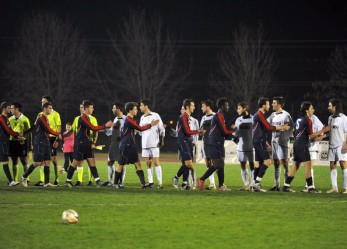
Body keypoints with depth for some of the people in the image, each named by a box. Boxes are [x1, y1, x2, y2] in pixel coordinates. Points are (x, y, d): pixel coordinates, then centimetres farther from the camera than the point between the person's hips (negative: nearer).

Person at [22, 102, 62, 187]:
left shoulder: (46, 118, 15)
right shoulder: (41, 118, -14)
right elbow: (48, 130, -18)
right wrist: (58, 135, -8)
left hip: (46, 143, 9)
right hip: (39, 143, -9)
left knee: (47, 162, 4)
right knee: (37, 162, -7)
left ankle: (46, 182, 3)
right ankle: (24, 176, 8)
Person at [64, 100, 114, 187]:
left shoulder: (87, 117, 14)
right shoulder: (83, 118, -15)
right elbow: (93, 128, -23)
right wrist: (105, 126, -22)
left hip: (86, 144, 9)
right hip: (80, 143, -9)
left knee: (91, 161, 0)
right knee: (76, 162, -2)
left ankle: (97, 180, -5)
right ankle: (68, 181, 8)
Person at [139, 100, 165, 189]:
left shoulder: (155, 116, -4)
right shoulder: (142, 118, 15)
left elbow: (161, 129, -3)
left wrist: (161, 140, -6)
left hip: (154, 143, -6)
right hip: (145, 144, 6)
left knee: (156, 162, -10)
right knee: (148, 163, 5)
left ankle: (160, 183, -11)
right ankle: (150, 182, 9)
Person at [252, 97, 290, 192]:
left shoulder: (257, 115, 19)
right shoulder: (260, 115, -13)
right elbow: (269, 127, -16)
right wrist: (282, 127, -8)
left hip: (257, 141, 10)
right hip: (259, 141, -10)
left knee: (259, 162, 10)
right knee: (267, 161, -13)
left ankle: (255, 184, 8)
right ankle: (257, 182, -16)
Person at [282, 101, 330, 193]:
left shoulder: (299, 119, 15)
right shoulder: (307, 120, -12)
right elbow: (310, 135, -12)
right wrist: (322, 131, -8)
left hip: (297, 144, 9)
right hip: (303, 146, -9)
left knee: (295, 165, 11)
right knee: (308, 165, -7)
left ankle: (286, 186, 11)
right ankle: (310, 187, -8)